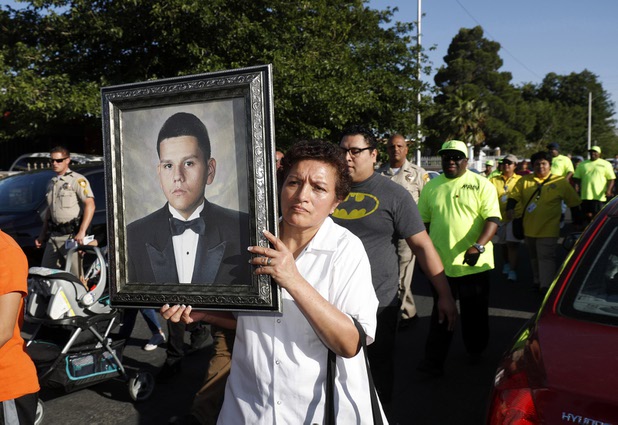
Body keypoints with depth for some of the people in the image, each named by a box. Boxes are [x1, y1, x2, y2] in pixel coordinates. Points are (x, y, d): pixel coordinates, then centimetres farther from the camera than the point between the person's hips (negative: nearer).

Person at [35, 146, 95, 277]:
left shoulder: (77, 180, -6)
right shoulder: (51, 183, 19)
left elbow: (90, 205, -16)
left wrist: (82, 232, -24)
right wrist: (42, 235, 23)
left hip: (72, 235, -8)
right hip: (54, 236, 8)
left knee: (75, 275, -7)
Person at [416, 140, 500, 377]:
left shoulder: (481, 185, -2)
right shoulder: (431, 187, 9)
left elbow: (493, 219, -11)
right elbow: (423, 222, 15)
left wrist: (478, 246, -25)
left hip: (474, 263, -2)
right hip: (440, 263, 2)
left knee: (475, 314, 13)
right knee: (441, 315, 4)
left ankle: (476, 351, 35)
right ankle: (434, 362, 7)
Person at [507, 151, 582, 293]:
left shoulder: (561, 182, -3)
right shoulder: (524, 181, 2)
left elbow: (574, 203, 4)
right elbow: (514, 196, 1)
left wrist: (576, 222, 5)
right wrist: (510, 209, -18)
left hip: (548, 229, -4)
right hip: (528, 228, 4)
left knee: (546, 257, -8)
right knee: (534, 257, 19)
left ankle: (546, 286, -6)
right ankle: (537, 281, 36)